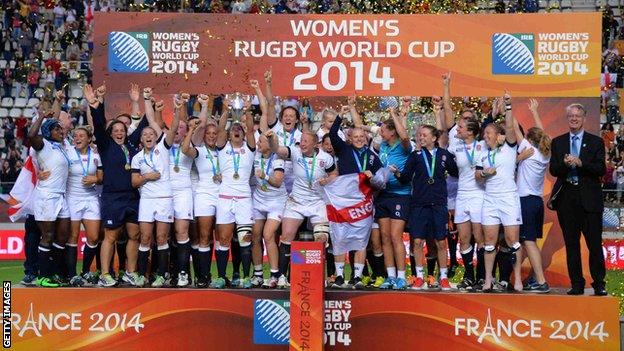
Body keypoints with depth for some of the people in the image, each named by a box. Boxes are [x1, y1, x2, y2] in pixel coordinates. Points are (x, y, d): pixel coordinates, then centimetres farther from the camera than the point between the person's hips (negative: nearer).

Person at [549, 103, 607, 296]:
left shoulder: (596, 142, 5)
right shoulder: (558, 142, 11)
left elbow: (601, 170, -4)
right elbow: (553, 170, 5)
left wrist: (580, 163, -18)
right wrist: (564, 164, -16)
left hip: (589, 198, -2)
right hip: (566, 198, 2)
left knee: (595, 243, -3)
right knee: (571, 244, 6)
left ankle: (599, 284, 6)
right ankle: (577, 284, 14)